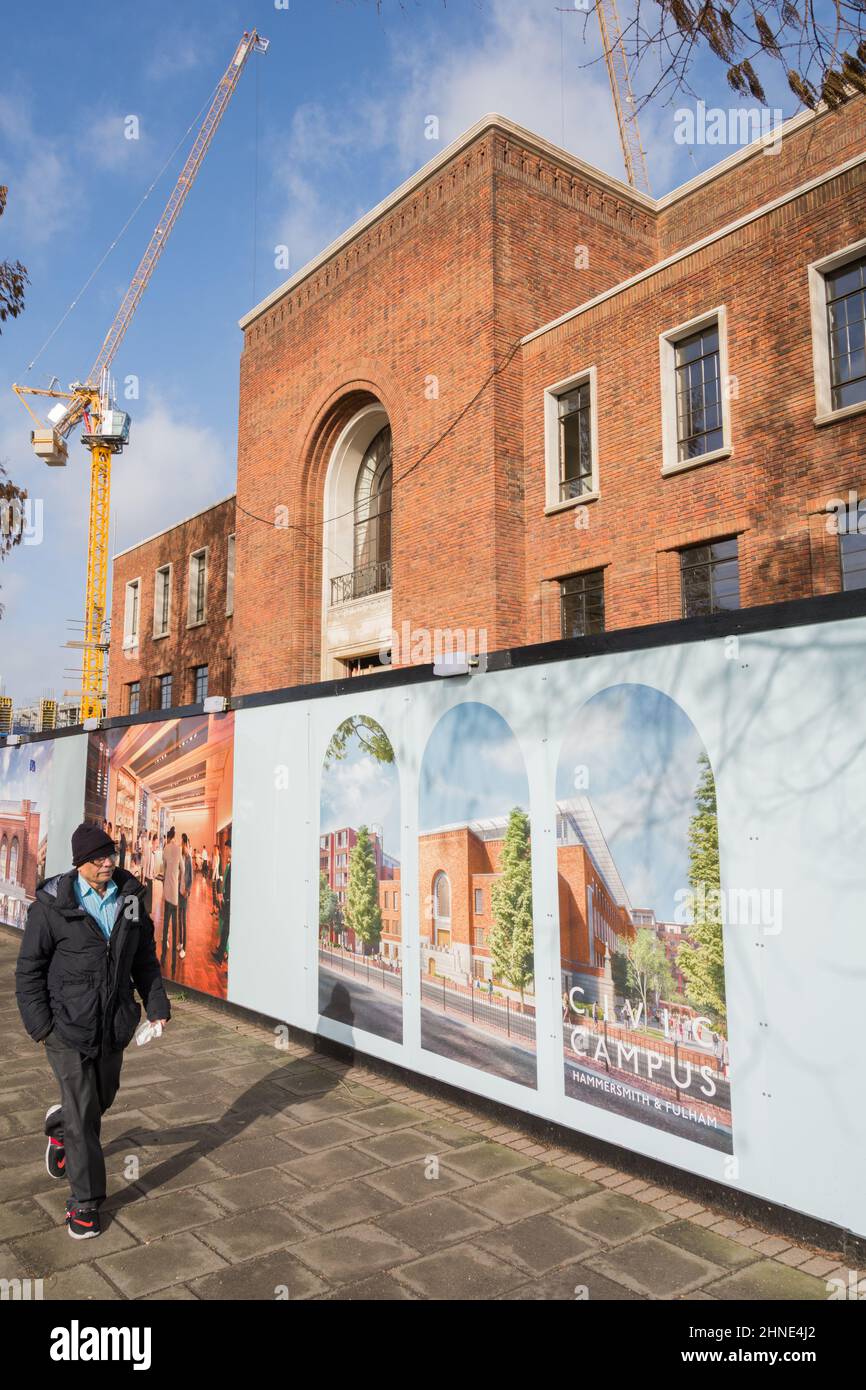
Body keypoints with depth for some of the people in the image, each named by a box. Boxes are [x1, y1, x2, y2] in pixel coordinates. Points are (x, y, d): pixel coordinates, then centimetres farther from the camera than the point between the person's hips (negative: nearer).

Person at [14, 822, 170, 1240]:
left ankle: (60, 1127, 52)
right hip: (68, 1025, -5)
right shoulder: (52, 906, -13)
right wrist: (39, 1023, -10)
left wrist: (157, 1005, 4)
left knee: (103, 1097, 19)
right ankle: (86, 1202, 15)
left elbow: (145, 960, 11)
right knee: (83, 1113, -2)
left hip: (113, 1025, 5)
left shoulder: (129, 898, 0)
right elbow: (28, 969, -5)